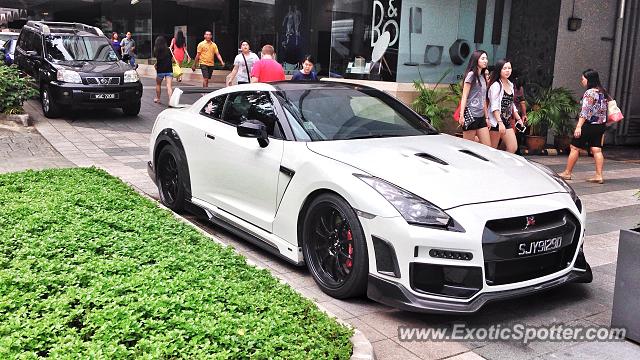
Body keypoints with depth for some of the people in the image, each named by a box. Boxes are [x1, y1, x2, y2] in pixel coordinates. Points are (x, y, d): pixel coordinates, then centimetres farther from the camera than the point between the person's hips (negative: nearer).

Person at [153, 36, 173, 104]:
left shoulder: (156, 51, -4)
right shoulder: (168, 50, 0)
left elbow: (157, 59, -1)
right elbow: (172, 59, 4)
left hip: (160, 70, 0)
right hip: (169, 70, 0)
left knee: (158, 84, 21)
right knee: (169, 86, -7)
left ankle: (157, 98, 35)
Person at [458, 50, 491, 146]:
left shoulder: (482, 77, 18)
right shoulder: (471, 75, -4)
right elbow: (464, 96, -9)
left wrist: (486, 117, 18)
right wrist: (461, 115, -17)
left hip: (481, 116, 8)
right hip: (471, 115, -8)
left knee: (487, 147, 2)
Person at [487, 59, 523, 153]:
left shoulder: (510, 85, 14)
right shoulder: (496, 85, -9)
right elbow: (494, 107, -16)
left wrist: (518, 118, 17)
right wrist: (500, 122, -23)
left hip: (507, 122, 8)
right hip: (496, 122, -8)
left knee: (513, 148, 2)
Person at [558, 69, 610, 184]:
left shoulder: (589, 93, -15)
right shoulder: (602, 92, 11)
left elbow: (585, 112, -20)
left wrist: (579, 126, -21)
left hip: (589, 125, -8)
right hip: (600, 126, 8)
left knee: (575, 148, 2)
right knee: (597, 150, 6)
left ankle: (567, 173, 10)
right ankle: (599, 176, 3)